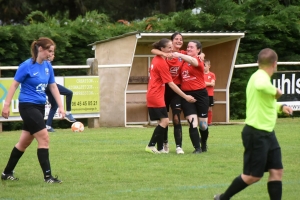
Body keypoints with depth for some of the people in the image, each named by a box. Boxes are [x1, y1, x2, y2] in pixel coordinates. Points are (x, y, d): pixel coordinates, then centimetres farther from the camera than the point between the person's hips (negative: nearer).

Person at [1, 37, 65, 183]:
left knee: (25, 142, 13)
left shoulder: (48, 66, 5)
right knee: (44, 138, -13)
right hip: (27, 106, -7)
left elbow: (53, 87, 12)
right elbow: (14, 85, -10)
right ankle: (47, 176, -9)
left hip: (40, 107, 7)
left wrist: (60, 106, 6)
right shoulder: (27, 66, -14)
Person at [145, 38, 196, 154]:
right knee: (164, 121, -10)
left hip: (152, 95, 10)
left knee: (163, 121, 10)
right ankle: (151, 145, -7)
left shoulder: (156, 59, 9)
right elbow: (171, 84, -16)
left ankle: (160, 148, 10)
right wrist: (185, 97, -14)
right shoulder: (162, 63, -16)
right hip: (156, 96, -10)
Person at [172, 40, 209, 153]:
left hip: (200, 94, -3)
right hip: (186, 95, 3)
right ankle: (197, 148, -8)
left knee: (202, 124, 9)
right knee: (193, 123, -11)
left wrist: (180, 55, -47)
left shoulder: (199, 60, -7)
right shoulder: (184, 60, 9)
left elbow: (193, 61, -32)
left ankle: (204, 144, 33)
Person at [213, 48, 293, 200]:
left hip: (268, 133, 10)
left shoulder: (261, 77, 13)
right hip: (256, 134, -10)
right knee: (253, 175, -2)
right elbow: (260, 86, -45)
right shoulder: (260, 76, -17)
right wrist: (276, 91, -26)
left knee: (277, 171, 5)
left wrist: (281, 107, 13)